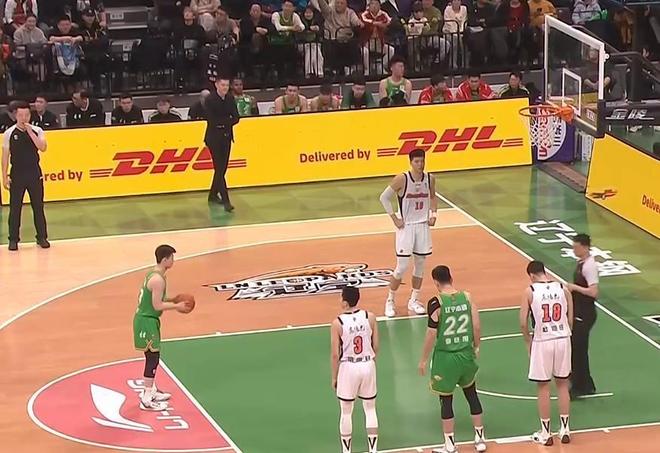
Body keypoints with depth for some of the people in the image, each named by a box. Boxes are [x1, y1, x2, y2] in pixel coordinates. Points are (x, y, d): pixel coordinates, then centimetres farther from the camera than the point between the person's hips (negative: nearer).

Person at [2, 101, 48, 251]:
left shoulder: (37, 131, 2)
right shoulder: (9, 133, -1)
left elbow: (42, 147, -14)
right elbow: (5, 156, 1)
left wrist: (30, 131, -17)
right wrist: (5, 177, -3)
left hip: (34, 173, 1)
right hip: (17, 174, -1)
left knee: (38, 206, 4)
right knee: (15, 208, 1)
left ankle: (42, 237, 13)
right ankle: (13, 239, 7)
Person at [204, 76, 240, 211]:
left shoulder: (230, 99, 5)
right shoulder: (210, 100, -12)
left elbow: (236, 118, 1)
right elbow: (211, 121, -19)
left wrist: (223, 122, -16)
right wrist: (227, 120, -12)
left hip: (227, 137, 6)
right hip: (214, 138, -6)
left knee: (222, 168, 13)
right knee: (219, 169, -9)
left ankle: (213, 195, 29)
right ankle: (225, 200, -14)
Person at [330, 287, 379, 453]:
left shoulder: (337, 324, -15)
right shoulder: (370, 317, -7)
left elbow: (335, 354, -10)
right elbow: (376, 346, 1)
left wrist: (334, 377, 3)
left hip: (348, 368, -2)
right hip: (368, 365, 3)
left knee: (346, 412, 12)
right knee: (370, 409, 15)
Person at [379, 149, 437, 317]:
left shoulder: (430, 179, -2)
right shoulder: (401, 179, -16)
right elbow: (384, 197, -7)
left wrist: (433, 214, 3)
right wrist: (394, 218, -10)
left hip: (423, 226, 5)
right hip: (406, 226, -5)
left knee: (420, 265, 10)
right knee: (402, 267, -6)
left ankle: (414, 300, 24)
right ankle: (390, 300, 10)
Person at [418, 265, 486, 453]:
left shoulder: (436, 303, -14)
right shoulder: (467, 297, -3)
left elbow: (431, 334, -13)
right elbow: (477, 326, -1)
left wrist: (424, 360, -3)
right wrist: (476, 348, 16)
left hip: (445, 356, -4)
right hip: (466, 354, 4)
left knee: (446, 399, 7)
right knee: (471, 393, 20)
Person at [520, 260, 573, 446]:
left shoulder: (530, 291, -7)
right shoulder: (563, 289, 2)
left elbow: (523, 323, -7)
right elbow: (570, 320, 5)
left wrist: (528, 341, 9)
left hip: (542, 341, -3)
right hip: (563, 339, 3)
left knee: (543, 387, 8)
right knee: (562, 384, 16)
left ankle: (545, 434, 14)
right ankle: (564, 430, 20)